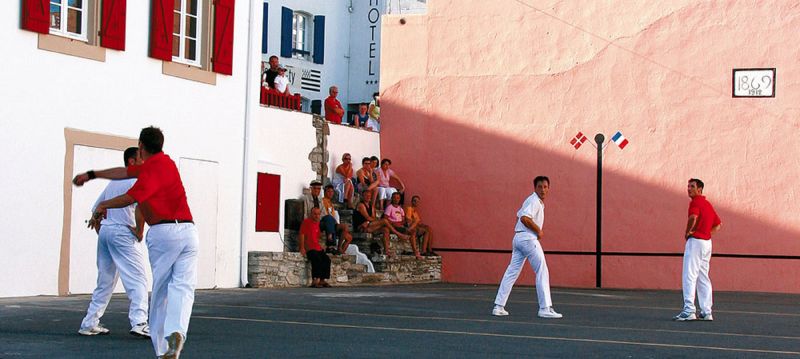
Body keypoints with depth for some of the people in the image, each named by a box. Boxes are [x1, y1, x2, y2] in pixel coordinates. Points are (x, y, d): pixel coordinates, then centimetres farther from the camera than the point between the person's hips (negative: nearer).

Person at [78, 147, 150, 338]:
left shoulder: (113, 182, 21)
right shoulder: (136, 181, -5)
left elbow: (96, 211, 25)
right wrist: (139, 231, -13)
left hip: (104, 230, 8)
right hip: (123, 233, -8)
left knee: (105, 282, 15)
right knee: (137, 279, -9)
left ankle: (90, 323, 16)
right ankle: (139, 322, -22)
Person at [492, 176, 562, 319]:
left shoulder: (535, 201, 19)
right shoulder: (534, 201, -12)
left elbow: (519, 215, 29)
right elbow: (525, 218, -26)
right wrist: (538, 231, -15)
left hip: (518, 238, 10)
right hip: (528, 239, -10)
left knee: (512, 272, 9)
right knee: (542, 271, -6)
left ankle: (499, 306, 9)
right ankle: (545, 308, -8)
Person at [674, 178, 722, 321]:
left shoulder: (695, 202, -9)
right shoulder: (708, 204, 18)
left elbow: (693, 217, -29)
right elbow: (718, 224, 25)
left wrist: (688, 232, -14)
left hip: (695, 241, -9)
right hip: (707, 241, 9)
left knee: (689, 277, -10)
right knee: (703, 278, 11)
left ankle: (689, 310, -15)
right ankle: (706, 312, 11)